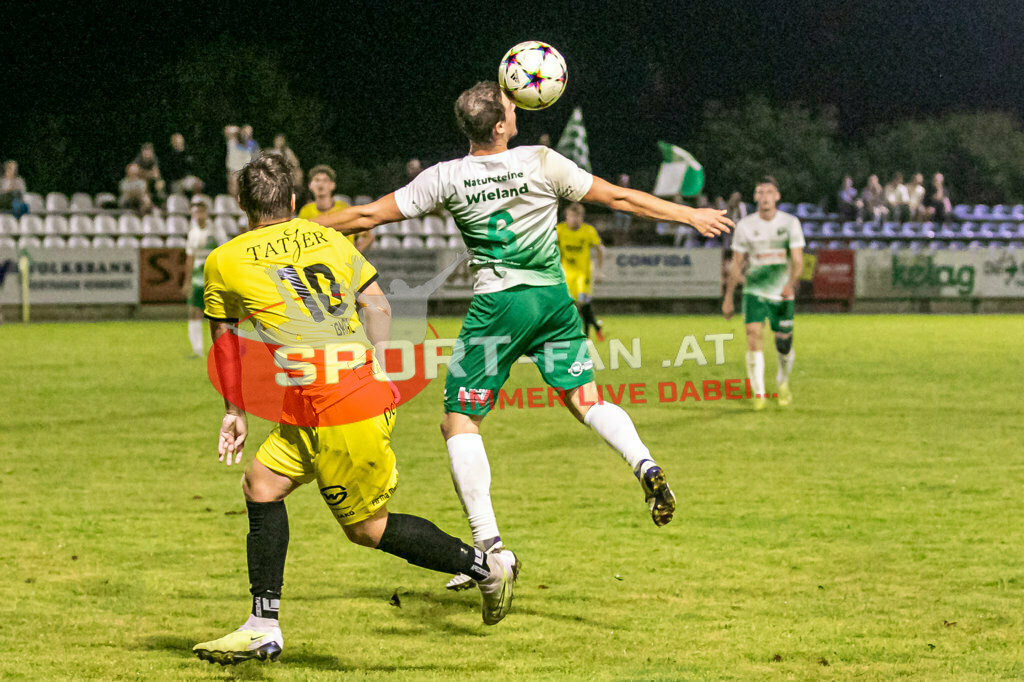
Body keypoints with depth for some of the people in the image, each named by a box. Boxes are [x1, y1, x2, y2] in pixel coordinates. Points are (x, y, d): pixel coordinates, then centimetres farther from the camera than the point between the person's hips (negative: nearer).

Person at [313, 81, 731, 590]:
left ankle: (487, 542, -7)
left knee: (460, 422, 4)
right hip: (554, 298, 2)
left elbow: (368, 215, 0)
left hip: (498, 305, -2)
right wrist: (689, 215, 15)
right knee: (584, 400, 13)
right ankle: (643, 463, -16)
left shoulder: (445, 178, -5)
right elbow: (618, 197, 4)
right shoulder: (542, 163, -2)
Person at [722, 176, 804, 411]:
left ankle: (783, 383, 35)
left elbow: (798, 261, -7)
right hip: (754, 292, 0)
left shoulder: (790, 223, -3)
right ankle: (758, 393, -13)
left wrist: (791, 284, -26)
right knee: (753, 337, -18)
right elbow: (737, 264, 6)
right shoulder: (745, 225, -1)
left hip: (782, 294, 0)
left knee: (784, 345, 5)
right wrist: (728, 297, 7)